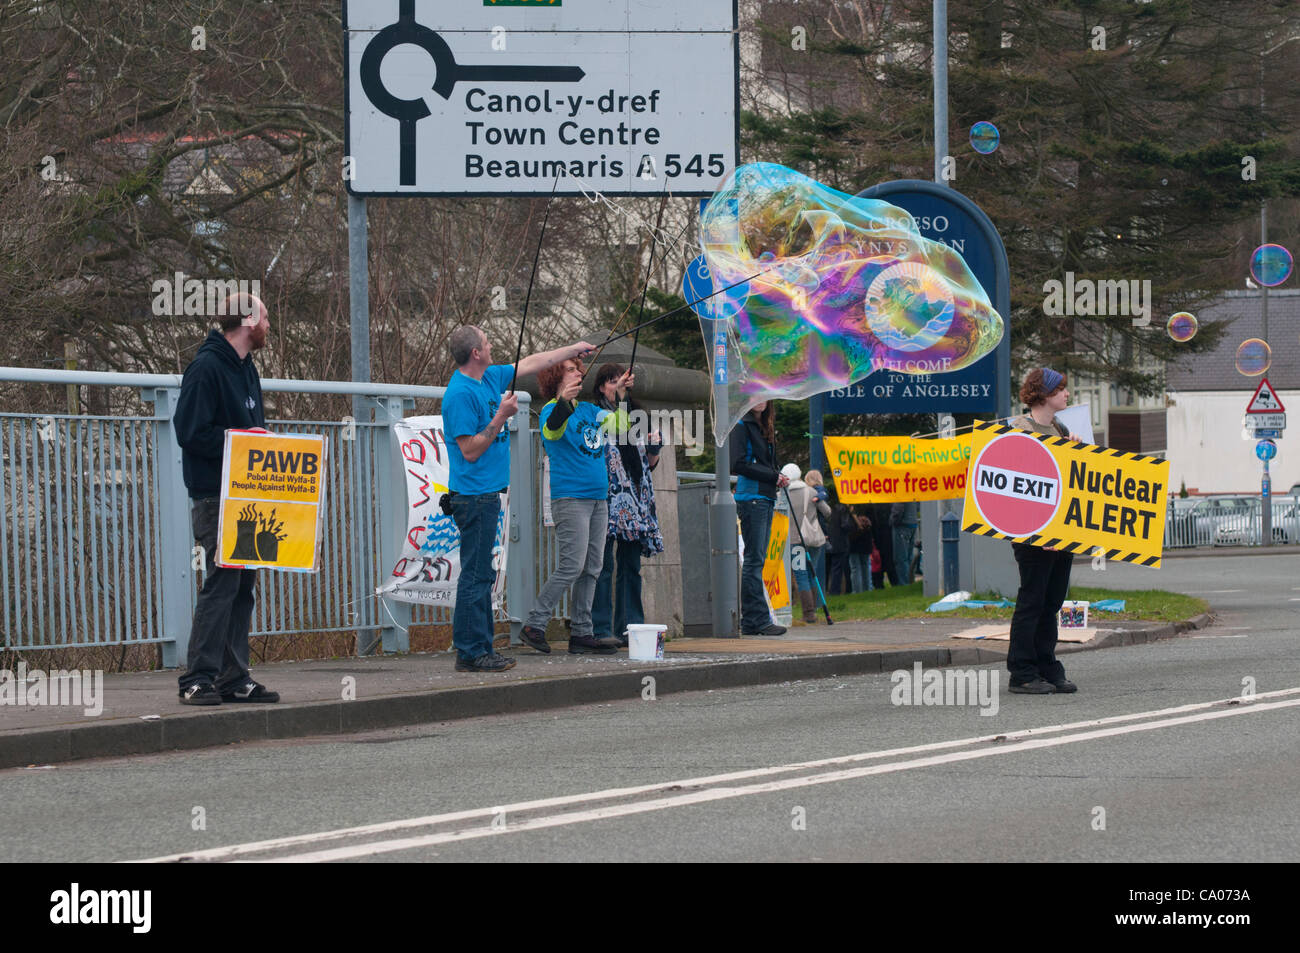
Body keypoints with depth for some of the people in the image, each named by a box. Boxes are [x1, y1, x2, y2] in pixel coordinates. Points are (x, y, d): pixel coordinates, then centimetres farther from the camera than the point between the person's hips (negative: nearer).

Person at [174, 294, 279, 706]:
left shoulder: (245, 367, 17)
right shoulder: (206, 368, -13)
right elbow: (190, 433, -19)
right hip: (216, 497, -9)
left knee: (243, 585, 9)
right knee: (221, 582, -12)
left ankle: (235, 679, 13)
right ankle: (199, 680, -10)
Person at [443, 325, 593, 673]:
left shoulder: (490, 378, 11)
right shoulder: (461, 393, -16)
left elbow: (529, 364, 28)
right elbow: (470, 450, -18)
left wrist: (572, 350, 35)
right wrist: (502, 416, -17)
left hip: (487, 493, 10)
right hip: (474, 495, -10)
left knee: (482, 574, 11)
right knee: (476, 575, -8)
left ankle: (480, 649, 14)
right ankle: (470, 653, -7)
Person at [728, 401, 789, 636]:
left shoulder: (765, 427, 20)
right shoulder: (742, 426, -5)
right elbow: (738, 464, -14)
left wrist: (778, 476, 4)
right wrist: (773, 476, -12)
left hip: (766, 498, 9)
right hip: (751, 498, -9)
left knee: (757, 559, 8)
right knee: (754, 559, -9)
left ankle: (751, 621, 9)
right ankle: (758, 619, -10)